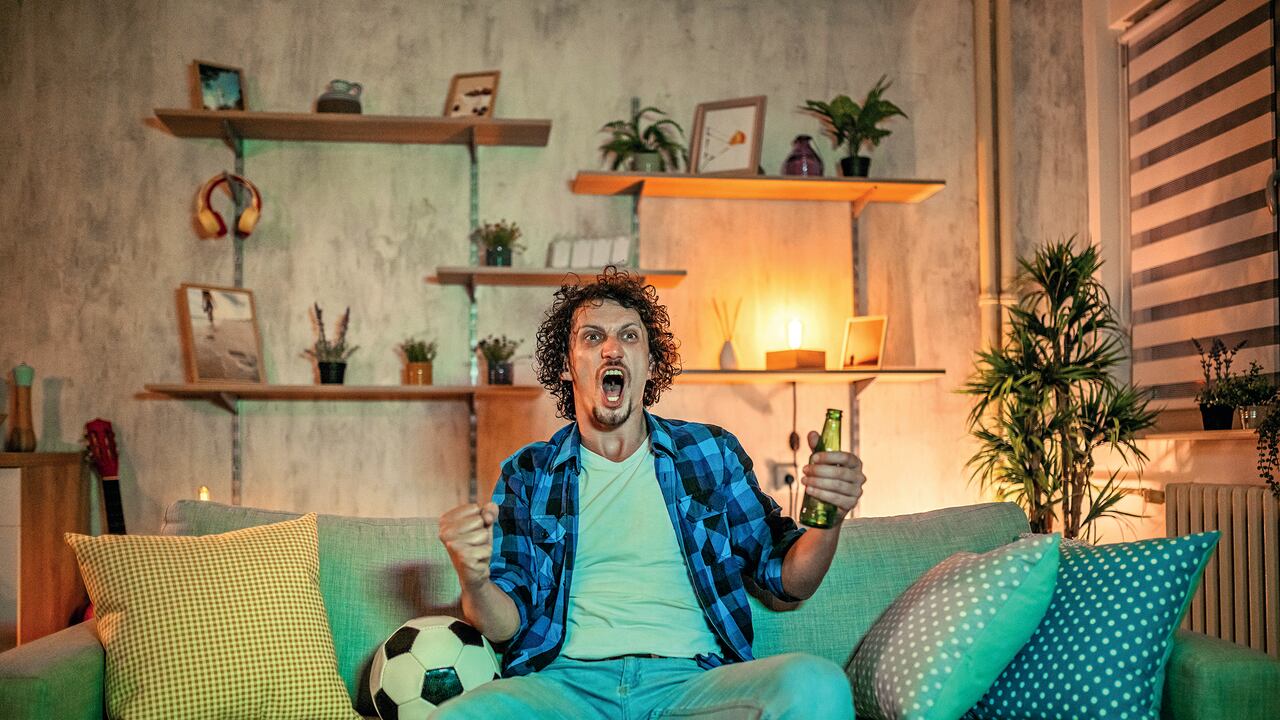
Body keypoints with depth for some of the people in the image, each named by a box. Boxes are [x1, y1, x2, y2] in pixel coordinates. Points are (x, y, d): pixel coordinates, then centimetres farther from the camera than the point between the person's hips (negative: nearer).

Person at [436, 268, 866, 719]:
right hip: (568, 679, -1)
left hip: (692, 678, 1)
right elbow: (507, 623, 8)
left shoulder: (710, 452, 15)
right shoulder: (528, 474, 14)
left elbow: (787, 578, 14)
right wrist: (474, 583, -16)